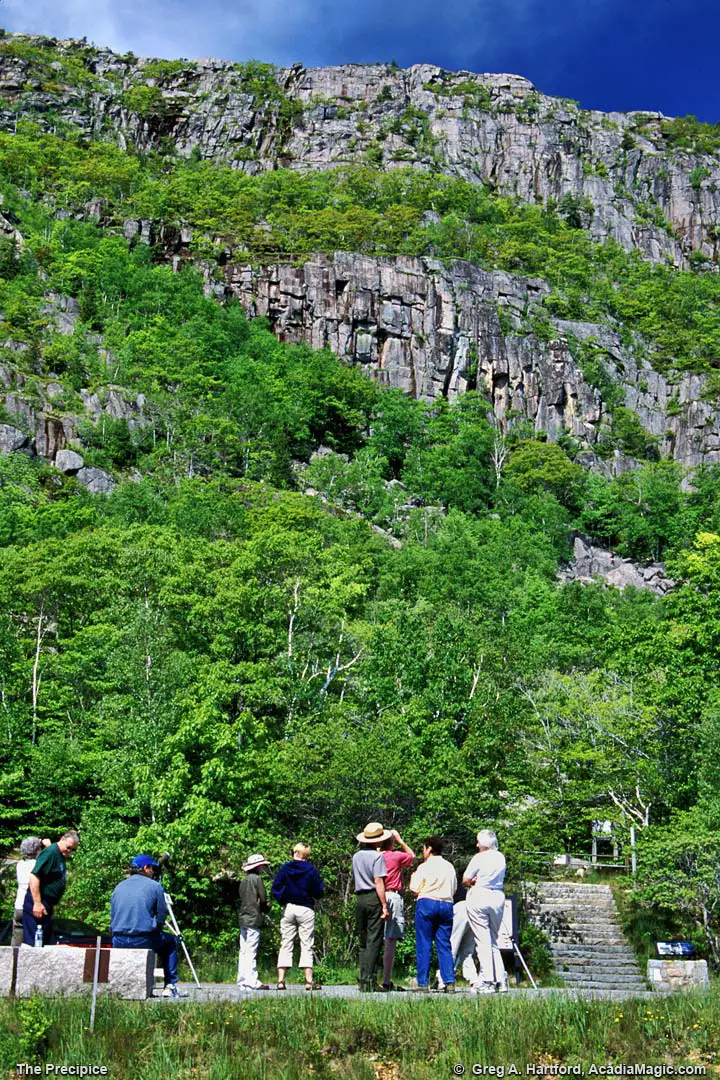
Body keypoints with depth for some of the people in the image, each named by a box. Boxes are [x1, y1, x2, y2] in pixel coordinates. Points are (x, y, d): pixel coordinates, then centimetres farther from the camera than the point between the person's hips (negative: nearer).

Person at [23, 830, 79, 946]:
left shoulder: (61, 856, 13)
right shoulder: (50, 852, -15)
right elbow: (34, 876, -22)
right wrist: (37, 903, -23)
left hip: (47, 905, 10)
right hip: (38, 903, -10)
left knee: (46, 941, 12)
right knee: (33, 942, -8)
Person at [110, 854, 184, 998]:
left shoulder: (119, 887, 14)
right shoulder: (155, 886, 1)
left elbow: (112, 915, 16)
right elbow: (162, 915, 0)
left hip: (118, 942, 4)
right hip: (144, 940, -4)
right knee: (171, 941, 24)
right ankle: (170, 986, 17)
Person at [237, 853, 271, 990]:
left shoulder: (243, 881, 16)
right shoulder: (257, 879, -7)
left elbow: (240, 901, 16)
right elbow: (263, 899, -11)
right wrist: (266, 907, 9)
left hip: (242, 919, 7)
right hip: (253, 919, -7)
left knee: (243, 951, 8)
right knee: (251, 952, -8)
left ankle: (243, 981, 10)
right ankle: (252, 982, -9)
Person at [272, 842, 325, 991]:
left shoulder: (285, 868, 0)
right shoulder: (311, 869, -4)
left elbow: (275, 889, -5)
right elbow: (318, 892, -3)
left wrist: (283, 900, 9)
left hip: (288, 909, 2)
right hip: (306, 910, -2)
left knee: (285, 945, 6)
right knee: (307, 945, 2)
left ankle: (281, 980, 1)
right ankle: (309, 981, -2)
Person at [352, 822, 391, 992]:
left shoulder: (356, 856, 13)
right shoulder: (377, 856, -7)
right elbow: (378, 882, -13)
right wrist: (385, 906, -13)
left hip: (359, 899, 6)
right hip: (374, 899, -6)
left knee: (363, 941, 12)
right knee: (374, 941, -4)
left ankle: (363, 980, 10)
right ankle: (369, 979, -9)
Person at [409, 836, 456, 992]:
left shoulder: (424, 867, -3)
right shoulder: (450, 867, 13)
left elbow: (414, 889, -5)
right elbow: (454, 888, 16)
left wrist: (413, 877, 13)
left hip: (427, 903, -5)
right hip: (446, 904, 5)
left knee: (424, 946, -1)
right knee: (444, 945, 6)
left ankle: (423, 983, -3)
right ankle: (449, 982, -2)